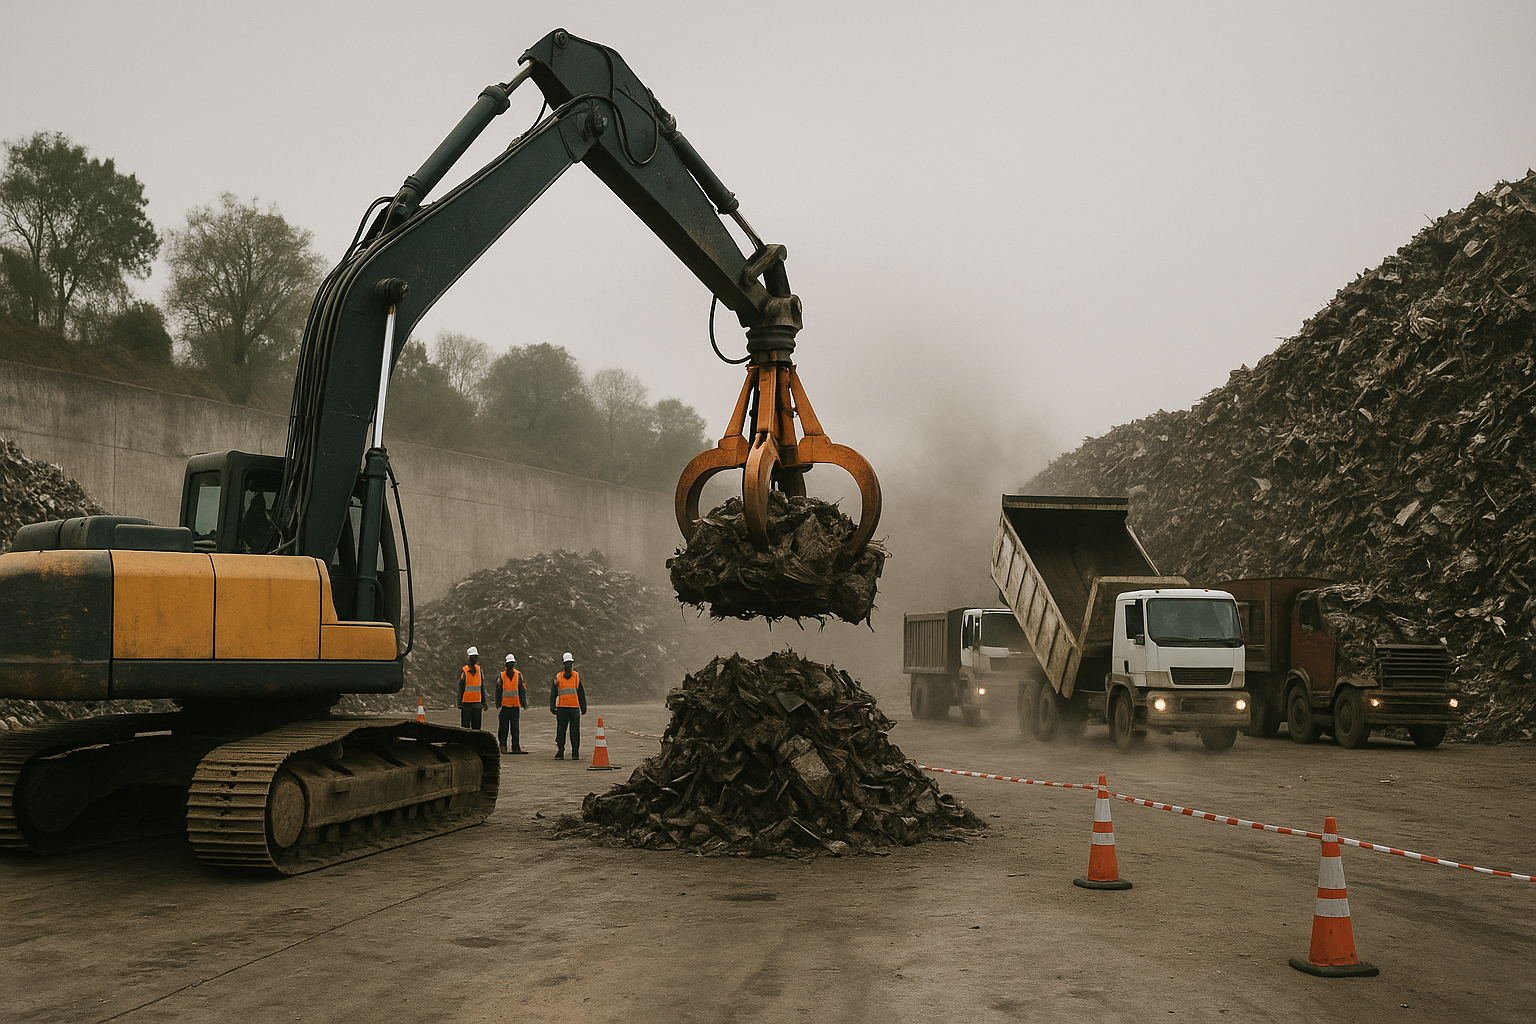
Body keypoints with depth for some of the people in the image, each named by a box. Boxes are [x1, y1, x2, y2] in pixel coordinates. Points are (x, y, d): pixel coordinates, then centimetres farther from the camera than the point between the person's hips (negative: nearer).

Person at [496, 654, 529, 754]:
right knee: (503, 727, 0)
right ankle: (503, 746, 7)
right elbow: (498, 691, 1)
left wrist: (523, 703, 8)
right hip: (504, 705, -2)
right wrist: (498, 704, -4)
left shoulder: (518, 675, 8)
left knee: (515, 727, 2)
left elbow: (522, 690, 11)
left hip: (515, 705, 2)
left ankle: (516, 747, 3)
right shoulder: (501, 676, 0)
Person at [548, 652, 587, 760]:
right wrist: (552, 706, -2)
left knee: (575, 731, -1)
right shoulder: (558, 677, 5)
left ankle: (575, 753, 5)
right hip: (562, 708, 0)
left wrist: (583, 707, 6)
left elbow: (581, 693, 11)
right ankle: (560, 752, 7)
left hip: (575, 708, 0)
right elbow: (553, 693, 7)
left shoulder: (577, 677, 8)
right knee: (561, 730, 1)